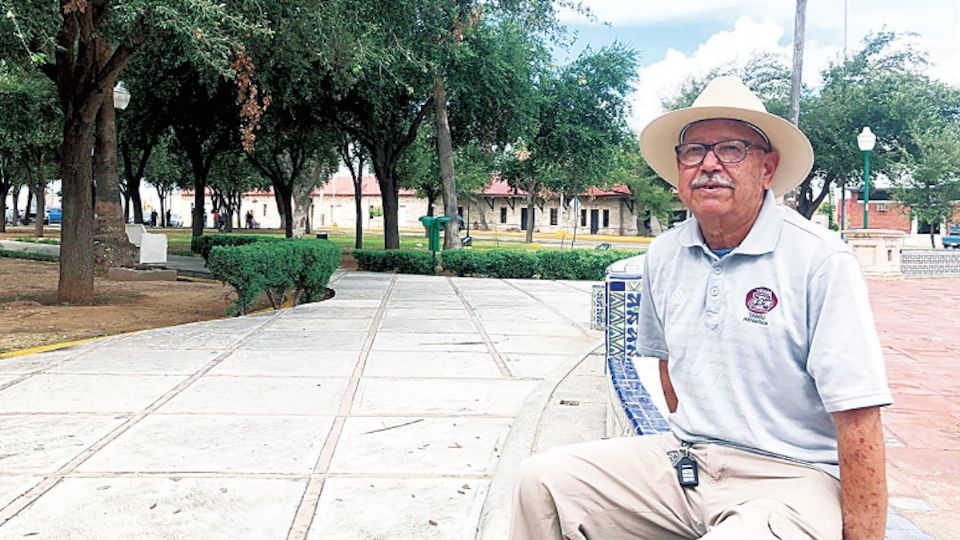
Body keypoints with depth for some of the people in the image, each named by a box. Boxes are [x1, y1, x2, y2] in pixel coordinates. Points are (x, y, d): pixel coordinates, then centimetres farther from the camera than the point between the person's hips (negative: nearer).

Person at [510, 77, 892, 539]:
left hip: (787, 478, -5)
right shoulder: (664, 256, 5)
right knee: (541, 482, -5)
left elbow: (858, 422, -16)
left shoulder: (821, 260, -14)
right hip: (683, 461, 6)